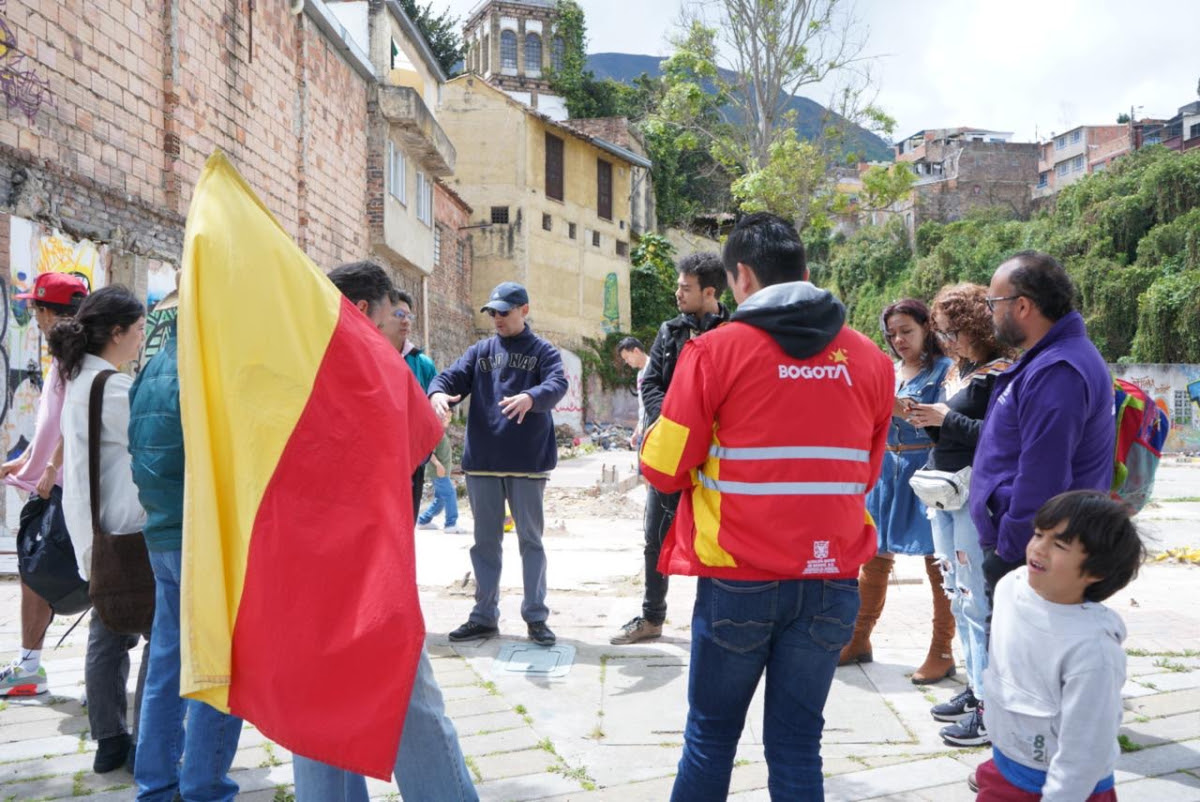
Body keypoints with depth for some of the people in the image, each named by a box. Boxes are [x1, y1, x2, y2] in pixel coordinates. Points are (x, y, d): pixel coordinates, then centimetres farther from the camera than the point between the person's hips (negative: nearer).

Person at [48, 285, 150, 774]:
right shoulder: (114, 388, -18)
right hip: (132, 532, -9)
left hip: (99, 531, 9)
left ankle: (110, 741, 21)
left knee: (108, 636, 13)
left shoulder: (80, 382, 12)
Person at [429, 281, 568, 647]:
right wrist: (437, 393, -25)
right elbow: (451, 376, 0)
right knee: (485, 541, 11)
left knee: (530, 539, 6)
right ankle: (484, 616, 23)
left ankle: (536, 616, 17)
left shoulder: (543, 352, 1)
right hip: (481, 462, 3)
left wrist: (530, 397, -39)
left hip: (528, 462, -3)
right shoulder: (479, 352, 12)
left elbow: (557, 384, -17)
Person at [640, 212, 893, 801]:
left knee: (710, 738, 14)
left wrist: (651, 440, 16)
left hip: (738, 582, -2)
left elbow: (665, 470, -5)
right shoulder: (871, 360, 3)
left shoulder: (716, 350, -8)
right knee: (796, 746, 13)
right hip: (831, 584, 3)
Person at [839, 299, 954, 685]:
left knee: (937, 559, 0)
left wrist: (907, 409, -25)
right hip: (887, 468, 6)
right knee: (875, 555, 10)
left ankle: (942, 653, 12)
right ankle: (858, 640, 24)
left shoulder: (943, 370, -4)